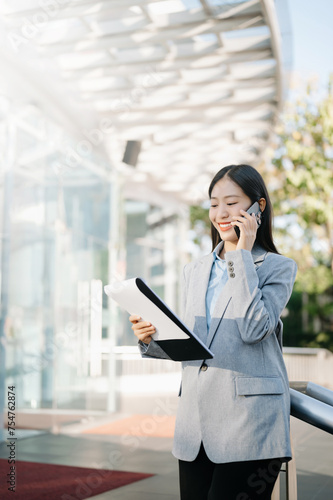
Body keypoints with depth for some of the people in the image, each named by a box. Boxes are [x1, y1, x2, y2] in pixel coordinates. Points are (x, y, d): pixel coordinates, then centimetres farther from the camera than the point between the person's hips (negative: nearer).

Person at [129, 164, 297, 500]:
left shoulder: (278, 267, 1)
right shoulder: (195, 271, 15)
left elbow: (254, 328, -16)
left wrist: (243, 254, -11)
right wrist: (152, 339, -4)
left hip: (249, 421, -5)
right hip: (195, 420, 5)